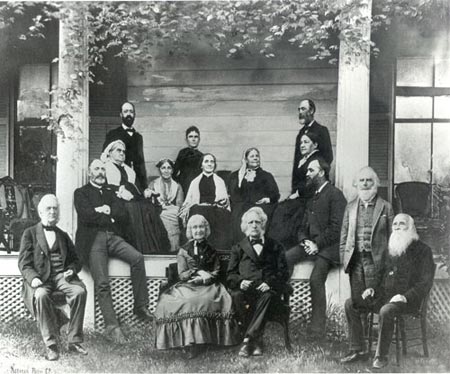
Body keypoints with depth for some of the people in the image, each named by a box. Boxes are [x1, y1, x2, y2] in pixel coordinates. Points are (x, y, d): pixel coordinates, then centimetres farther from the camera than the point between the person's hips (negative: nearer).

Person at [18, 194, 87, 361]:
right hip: (40, 278, -3)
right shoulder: (29, 233, 12)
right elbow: (24, 263, 4)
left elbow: (75, 260, 22)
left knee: (80, 291, -29)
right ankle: (50, 344, -28)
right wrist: (33, 278, -17)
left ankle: (74, 341, -22)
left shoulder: (63, 235, 24)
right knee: (41, 295, -37)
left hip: (61, 276, 3)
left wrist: (72, 270, -2)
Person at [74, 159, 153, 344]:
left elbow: (124, 218, 13)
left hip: (113, 237, 4)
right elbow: (86, 216, -6)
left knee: (137, 258, -23)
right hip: (93, 238, -4)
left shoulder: (111, 193, 26)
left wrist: (106, 211, 0)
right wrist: (110, 218, 3)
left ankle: (140, 306, -15)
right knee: (102, 284, -18)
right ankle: (111, 326, -19)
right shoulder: (81, 193, 13)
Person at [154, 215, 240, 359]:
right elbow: (182, 274, 5)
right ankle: (190, 342, -31)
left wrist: (202, 278, -8)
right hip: (187, 287, -1)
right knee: (189, 302, -33)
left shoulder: (211, 251, 16)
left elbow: (216, 273, 10)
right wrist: (198, 272, -10)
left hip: (208, 287, 1)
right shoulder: (184, 250, 11)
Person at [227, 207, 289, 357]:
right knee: (237, 296, -34)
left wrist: (270, 283, -12)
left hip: (267, 289, -1)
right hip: (246, 289, 1)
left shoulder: (275, 247, 21)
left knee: (268, 296, -37)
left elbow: (283, 273, 9)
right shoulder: (238, 248, 24)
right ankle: (257, 340, -29)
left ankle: (248, 339, -39)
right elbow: (230, 274, 13)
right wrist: (240, 282, -11)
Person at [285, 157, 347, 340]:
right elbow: (304, 226, 22)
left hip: (328, 246, -8)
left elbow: (336, 228, -12)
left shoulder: (335, 194, -4)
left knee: (316, 279, -25)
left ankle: (317, 328, -17)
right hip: (311, 243, 8)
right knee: (285, 258, -18)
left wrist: (318, 244, -17)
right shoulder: (312, 197, 22)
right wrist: (304, 240, 0)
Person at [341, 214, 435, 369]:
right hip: (383, 295, 7)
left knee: (386, 310, -37)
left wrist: (406, 296, -20)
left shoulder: (422, 250, -3)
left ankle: (381, 356, -24)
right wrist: (372, 288, 7)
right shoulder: (390, 248, 17)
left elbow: (425, 282, -9)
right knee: (350, 304, -7)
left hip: (407, 299, -7)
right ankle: (357, 350, -6)